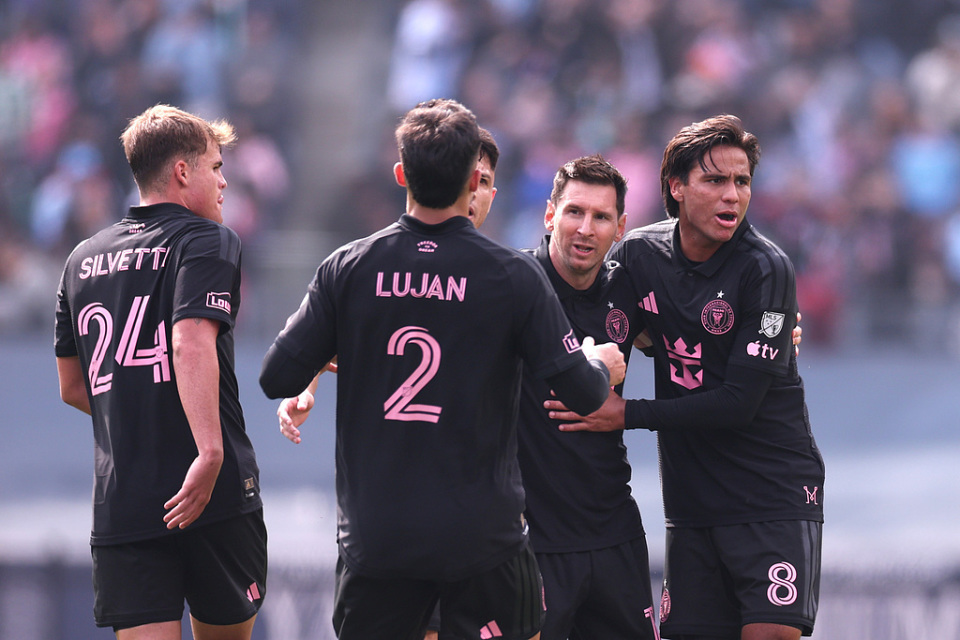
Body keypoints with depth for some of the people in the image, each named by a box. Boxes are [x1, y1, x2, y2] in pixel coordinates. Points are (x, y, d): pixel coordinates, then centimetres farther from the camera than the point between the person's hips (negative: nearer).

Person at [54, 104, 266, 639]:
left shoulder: (83, 259, 17)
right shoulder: (207, 241, -3)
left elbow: (72, 387, 23)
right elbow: (192, 344, -21)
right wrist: (209, 451, -29)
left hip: (119, 502, 4)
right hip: (215, 495, -4)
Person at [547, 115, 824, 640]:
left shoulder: (765, 270, -13)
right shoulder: (639, 253, 1)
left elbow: (740, 402, -17)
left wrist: (629, 414, -15)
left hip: (773, 493, -4)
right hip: (692, 502, 4)